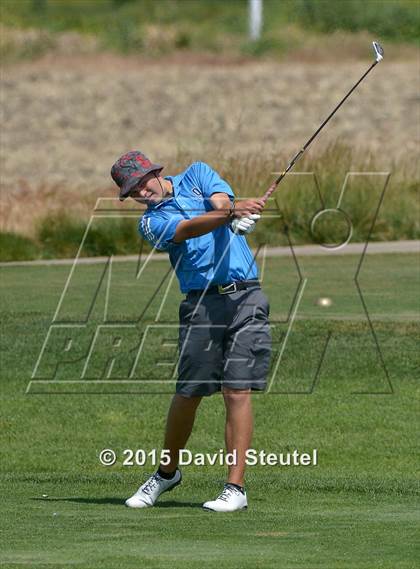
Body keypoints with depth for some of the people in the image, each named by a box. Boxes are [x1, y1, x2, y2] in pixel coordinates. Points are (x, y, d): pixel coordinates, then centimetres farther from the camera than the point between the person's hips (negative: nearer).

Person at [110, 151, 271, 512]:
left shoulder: (197, 175, 11)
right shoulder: (151, 223, 5)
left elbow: (222, 202, -9)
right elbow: (189, 228, -16)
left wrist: (234, 213, -34)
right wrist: (232, 212, -34)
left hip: (244, 297, -1)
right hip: (202, 304, 1)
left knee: (237, 392, -8)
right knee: (188, 394, 3)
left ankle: (236, 488, -8)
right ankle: (167, 472, 26)